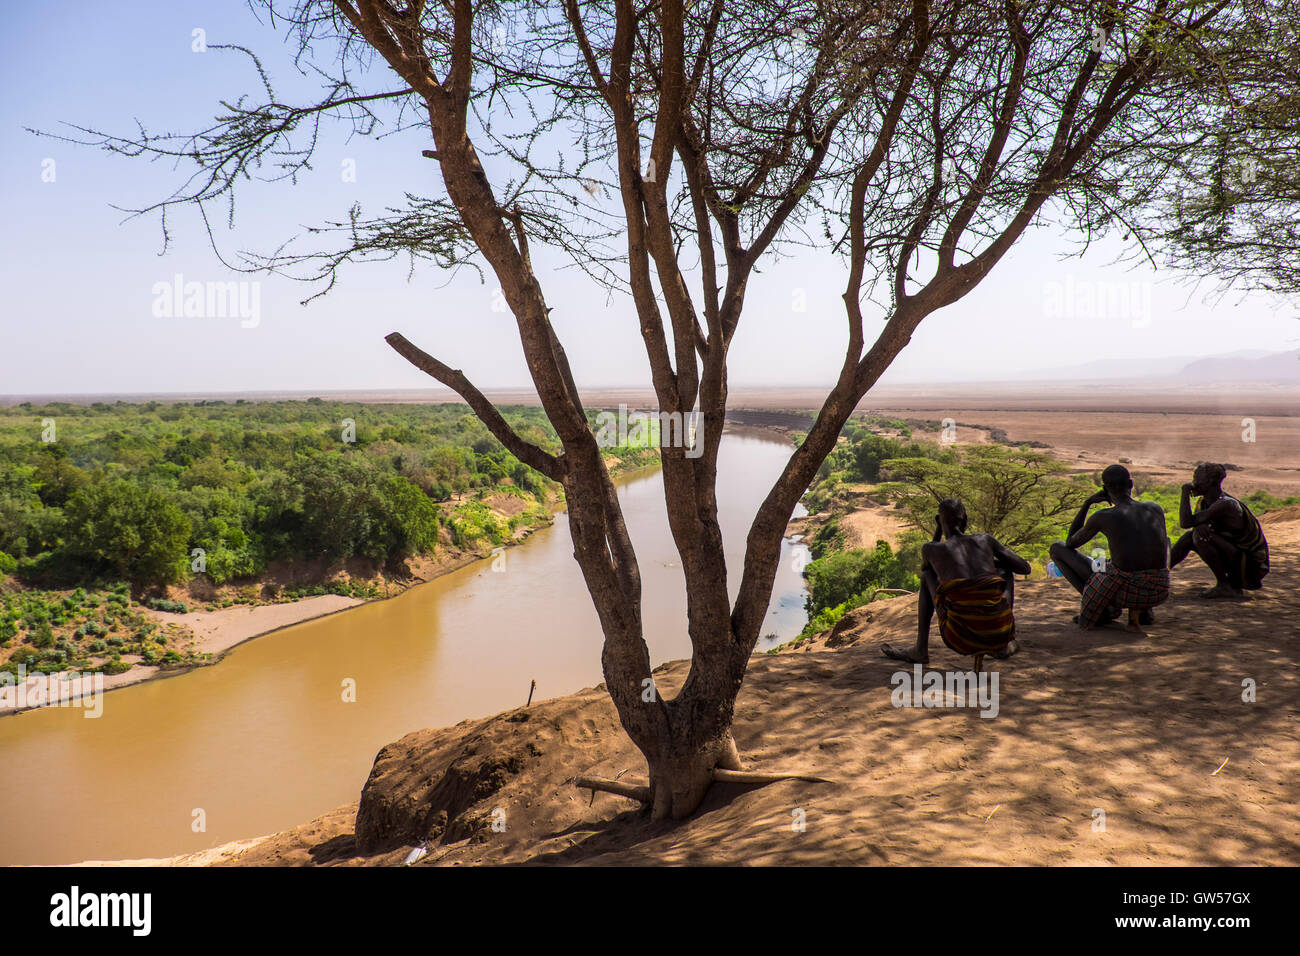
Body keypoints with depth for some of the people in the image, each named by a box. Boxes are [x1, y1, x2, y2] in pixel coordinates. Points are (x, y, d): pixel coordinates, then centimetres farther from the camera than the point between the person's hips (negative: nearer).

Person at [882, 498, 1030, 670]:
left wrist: (937, 533, 34)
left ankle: (921, 650, 20)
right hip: (999, 631, 1)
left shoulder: (931, 548, 10)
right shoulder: (985, 540, 14)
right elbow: (1025, 568, 24)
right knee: (1005, 572, 31)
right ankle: (1004, 646, 19)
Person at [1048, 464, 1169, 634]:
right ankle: (1141, 611, 20)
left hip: (1121, 591, -4)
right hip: (1158, 594, 4)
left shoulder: (1101, 518, -6)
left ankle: (1101, 608, 5)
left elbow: (1070, 543, 13)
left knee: (1057, 548, 12)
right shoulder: (1156, 509, 6)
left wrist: (1087, 503, 16)